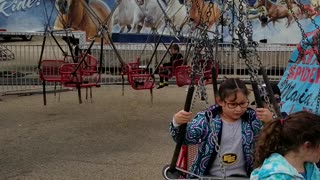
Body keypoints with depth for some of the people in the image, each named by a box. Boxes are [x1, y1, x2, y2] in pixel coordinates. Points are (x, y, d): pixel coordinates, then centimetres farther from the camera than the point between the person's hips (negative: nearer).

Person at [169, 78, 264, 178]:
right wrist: (177, 123, -35)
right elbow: (186, 137, -14)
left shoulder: (252, 119, 3)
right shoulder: (207, 119, -3)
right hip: (209, 175, 0)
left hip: (239, 175, 0)